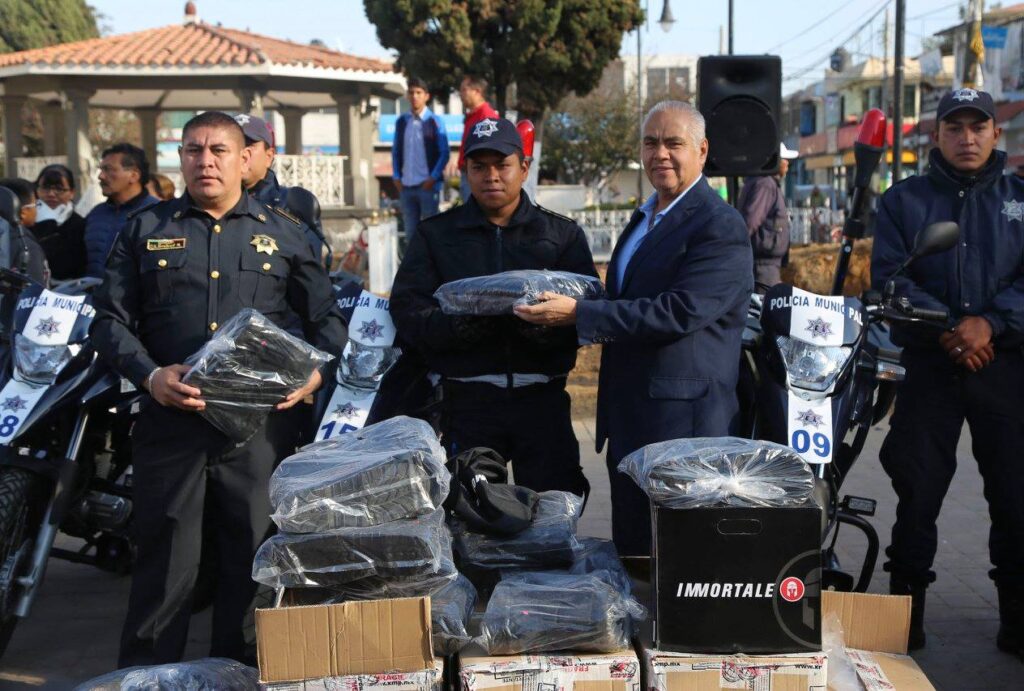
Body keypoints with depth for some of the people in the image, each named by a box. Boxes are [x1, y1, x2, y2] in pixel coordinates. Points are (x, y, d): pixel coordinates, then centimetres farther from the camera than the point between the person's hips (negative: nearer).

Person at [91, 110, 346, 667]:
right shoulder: (145, 230, 12)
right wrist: (149, 375, -10)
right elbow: (110, 318, 7)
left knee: (254, 562, 5)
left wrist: (315, 371, -4)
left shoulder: (283, 234, 14)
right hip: (170, 417, 0)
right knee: (163, 562, 1)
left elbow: (326, 317, 16)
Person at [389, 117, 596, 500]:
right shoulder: (435, 234, 12)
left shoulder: (563, 234, 12)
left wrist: (542, 326, -21)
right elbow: (406, 309, 1)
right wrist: (456, 326, -18)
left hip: (542, 398, 0)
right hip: (467, 400, 0)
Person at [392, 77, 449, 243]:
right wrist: (397, 176, 5)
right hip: (406, 186, 4)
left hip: (427, 185, -4)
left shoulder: (434, 122, -1)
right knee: (410, 231, 9)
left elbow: (444, 153, -3)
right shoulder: (401, 121, 10)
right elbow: (396, 151, 15)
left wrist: (433, 178, -11)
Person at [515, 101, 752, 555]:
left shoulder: (720, 227, -12)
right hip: (629, 416, 9)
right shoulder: (644, 219, 18)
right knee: (629, 550, 17)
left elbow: (680, 311, -23)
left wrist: (579, 314, -23)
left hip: (683, 418, -9)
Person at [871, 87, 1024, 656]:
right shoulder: (904, 200, 9)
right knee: (918, 492, 2)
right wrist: (946, 329, -15)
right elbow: (889, 276, -2)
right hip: (929, 367, 0)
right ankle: (906, 614, 13)